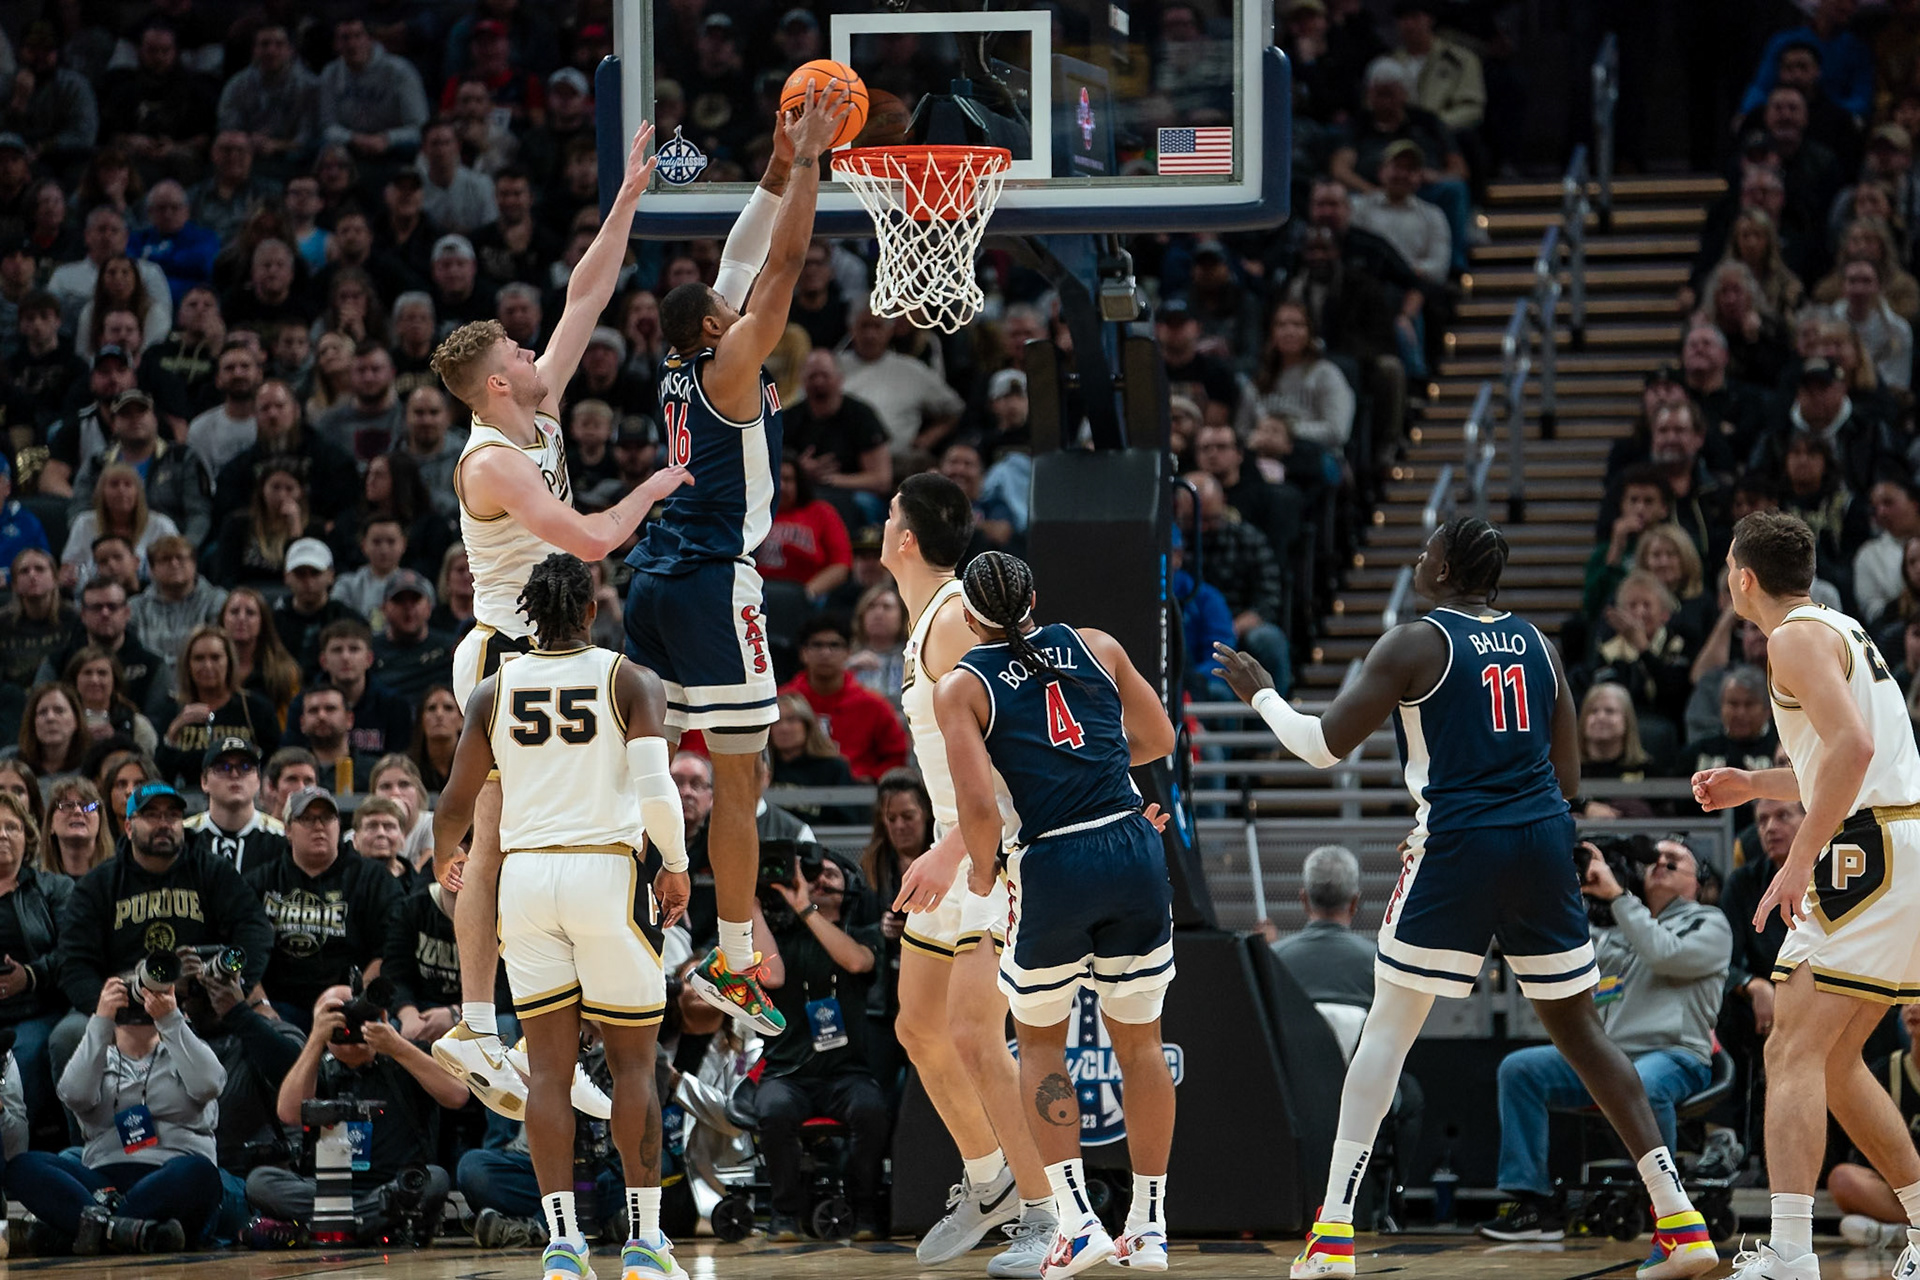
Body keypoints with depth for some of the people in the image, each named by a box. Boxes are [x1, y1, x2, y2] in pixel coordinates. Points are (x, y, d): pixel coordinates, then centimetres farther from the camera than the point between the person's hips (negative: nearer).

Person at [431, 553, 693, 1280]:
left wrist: (443, 858, 28)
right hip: (607, 873, -2)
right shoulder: (632, 683, -2)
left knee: (549, 1067, 5)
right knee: (632, 1062, 6)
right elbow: (655, 788, -14)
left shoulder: (494, 692, 5)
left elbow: (456, 804, 7)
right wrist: (675, 865, 3)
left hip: (525, 876, 2)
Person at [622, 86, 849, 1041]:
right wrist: (807, 158, -9)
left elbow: (745, 257, 18)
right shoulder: (730, 369, -10)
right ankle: (732, 966, -3)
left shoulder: (678, 371, 11)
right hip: (712, 585, -8)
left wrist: (780, 167, 16)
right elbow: (781, 262, -14)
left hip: (654, 577, 8)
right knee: (739, 776, -4)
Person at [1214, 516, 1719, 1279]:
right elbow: (1568, 777, 16)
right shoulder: (1536, 645, 13)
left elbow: (1325, 745, -4)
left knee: (1387, 1031, 3)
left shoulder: (1415, 645, -4)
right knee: (1579, 1030, 13)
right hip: (1542, 843, 5)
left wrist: (1259, 695, 12)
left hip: (1459, 847, -5)